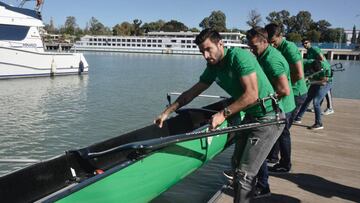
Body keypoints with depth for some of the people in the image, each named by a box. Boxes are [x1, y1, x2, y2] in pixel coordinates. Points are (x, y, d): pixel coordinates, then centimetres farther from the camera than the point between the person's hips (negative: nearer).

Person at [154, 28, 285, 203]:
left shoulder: (239, 56, -20)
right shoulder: (213, 68, 5)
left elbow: (252, 95, -26)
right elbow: (191, 92, 11)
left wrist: (224, 114, -22)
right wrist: (167, 112, 9)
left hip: (268, 117, -8)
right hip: (250, 116, 9)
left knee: (244, 173, -10)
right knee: (236, 163, 16)